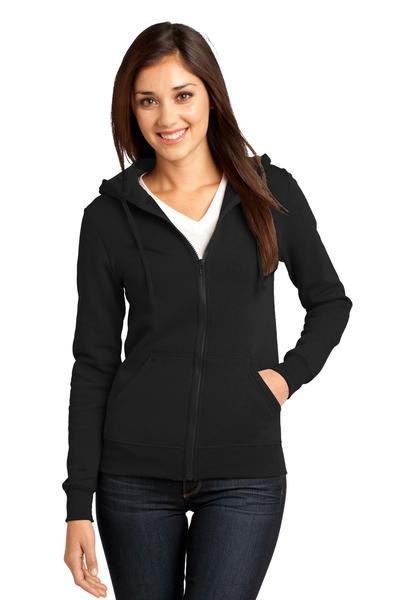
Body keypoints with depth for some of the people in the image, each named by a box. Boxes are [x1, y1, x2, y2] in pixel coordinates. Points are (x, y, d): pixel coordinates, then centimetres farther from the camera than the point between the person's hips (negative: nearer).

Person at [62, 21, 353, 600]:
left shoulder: (271, 193, 3)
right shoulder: (109, 216, 1)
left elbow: (330, 301, 17)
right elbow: (94, 363, 2)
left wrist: (290, 374, -2)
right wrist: (79, 506, -2)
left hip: (245, 473, 0)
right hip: (135, 474, 1)